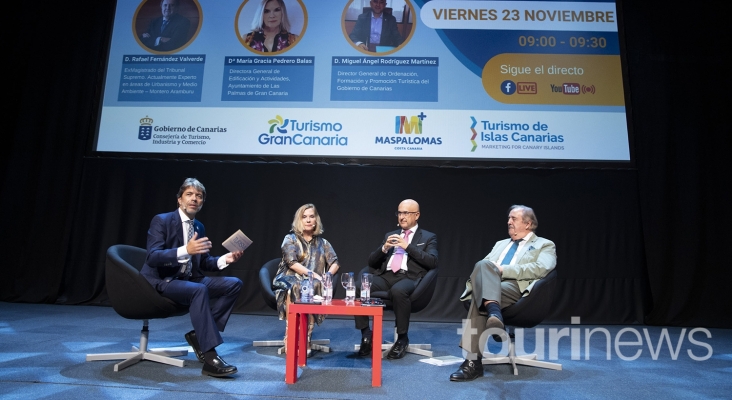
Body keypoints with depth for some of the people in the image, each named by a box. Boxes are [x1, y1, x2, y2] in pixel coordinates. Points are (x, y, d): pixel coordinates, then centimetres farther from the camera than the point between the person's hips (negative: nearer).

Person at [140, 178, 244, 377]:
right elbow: (152, 257, -22)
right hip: (161, 281, -7)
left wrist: (224, 259, -5)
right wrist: (185, 250, -37)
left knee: (234, 283, -8)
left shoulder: (199, 227, 11)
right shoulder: (161, 220, -9)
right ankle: (210, 357, -36)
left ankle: (199, 334, -7)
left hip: (189, 279, 8)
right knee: (199, 290, -37)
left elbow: (203, 262, 15)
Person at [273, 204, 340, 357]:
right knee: (296, 287, -37)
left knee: (314, 287, -34)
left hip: (313, 284, 2)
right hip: (290, 280, -2)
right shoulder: (290, 239, 6)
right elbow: (292, 263, -10)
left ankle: (305, 339, -33)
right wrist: (314, 275, -20)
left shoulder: (322, 242, 16)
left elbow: (335, 263, 7)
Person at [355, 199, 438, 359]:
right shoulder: (390, 235, 25)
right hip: (386, 276, 4)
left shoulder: (428, 237, 14)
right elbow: (372, 262, 20)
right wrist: (384, 248, -1)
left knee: (398, 290, -39)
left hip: (409, 278, -4)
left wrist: (408, 246, -10)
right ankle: (366, 334, -11)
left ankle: (402, 338, -18)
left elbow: (432, 262, -4)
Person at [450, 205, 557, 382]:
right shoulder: (501, 244, 34)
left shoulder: (545, 245, 15)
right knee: (482, 265, -30)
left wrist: (503, 270, -11)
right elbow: (482, 265, 23)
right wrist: (483, 274, -4)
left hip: (517, 288, -5)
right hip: (489, 287, 5)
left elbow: (541, 269, -6)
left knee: (479, 298, -33)